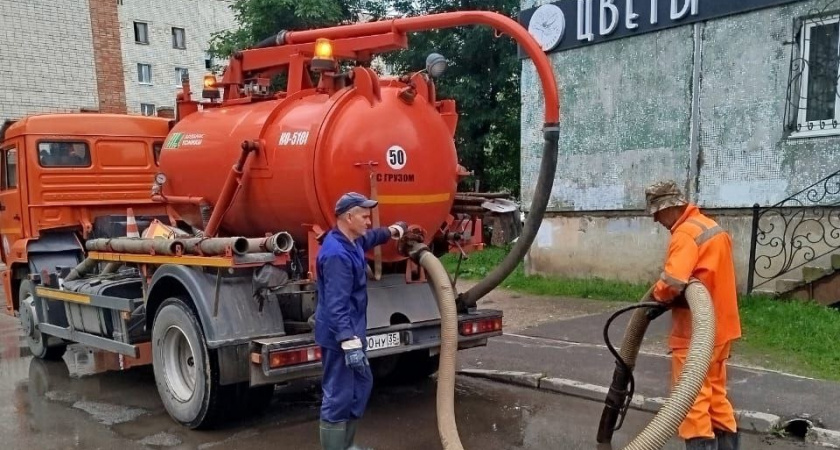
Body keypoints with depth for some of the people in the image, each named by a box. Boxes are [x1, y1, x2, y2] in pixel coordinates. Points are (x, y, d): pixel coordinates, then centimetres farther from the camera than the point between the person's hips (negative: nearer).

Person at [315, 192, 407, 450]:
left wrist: (391, 231, 25)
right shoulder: (336, 254, -24)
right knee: (338, 397, -4)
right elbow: (336, 305, -30)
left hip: (351, 331, 11)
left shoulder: (352, 242, 7)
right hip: (340, 337, -11)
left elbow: (369, 238, 36)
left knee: (362, 385, 19)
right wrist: (350, 343, -34)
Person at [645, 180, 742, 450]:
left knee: (691, 401, -4)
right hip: (719, 327, 10)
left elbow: (672, 283, -30)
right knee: (714, 395, 19)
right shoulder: (711, 226, 13)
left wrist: (658, 294, -9)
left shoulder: (686, 233, -18)